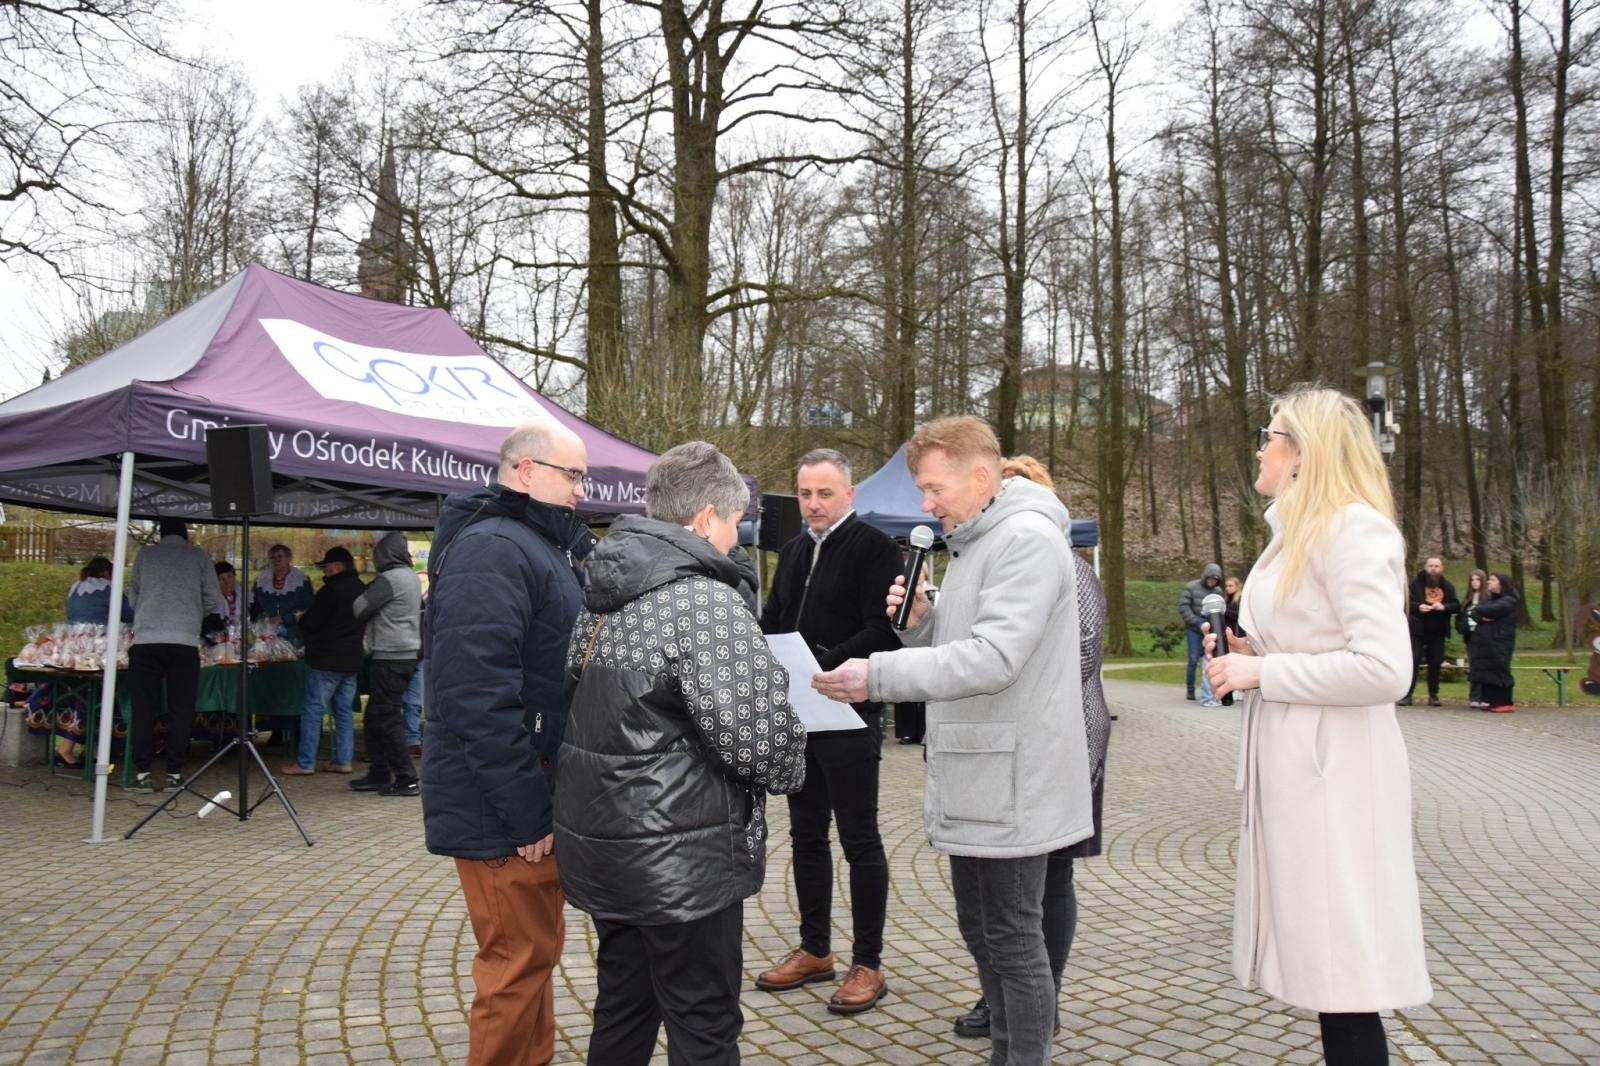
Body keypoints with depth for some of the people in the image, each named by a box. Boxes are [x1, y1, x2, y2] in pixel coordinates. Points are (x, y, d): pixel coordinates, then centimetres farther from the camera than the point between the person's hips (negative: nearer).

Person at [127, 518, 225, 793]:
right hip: (184, 641, -1)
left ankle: (142, 773, 3)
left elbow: (132, 597, 21)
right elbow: (214, 601, 9)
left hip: (145, 640, 1)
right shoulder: (199, 557, 8)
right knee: (180, 709, 4)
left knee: (143, 708, 6)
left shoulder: (145, 555, 12)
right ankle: (174, 773, 5)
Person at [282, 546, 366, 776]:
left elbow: (312, 622, -14)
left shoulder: (330, 590, -14)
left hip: (326, 661, -8)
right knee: (345, 710, 11)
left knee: (312, 710, -1)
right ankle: (344, 760, 11)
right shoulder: (363, 589, 11)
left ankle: (305, 762, 0)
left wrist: (301, 619, 9)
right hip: (353, 660, 8)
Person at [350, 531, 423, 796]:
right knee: (375, 716, 17)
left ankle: (406, 780, -2)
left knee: (387, 719, -4)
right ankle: (379, 774, 23)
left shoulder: (389, 579, -15)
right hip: (408, 653, 9)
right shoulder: (412, 577, 13)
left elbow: (359, 609, -11)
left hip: (389, 657, -9)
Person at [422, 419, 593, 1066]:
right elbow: (478, 694, -26)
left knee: (535, 949, 20)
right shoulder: (491, 549, -18)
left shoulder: (546, 547, 15)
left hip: (535, 798, 10)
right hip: (504, 811, -10)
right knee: (520, 960, 1)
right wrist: (525, 812, -23)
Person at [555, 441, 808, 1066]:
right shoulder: (706, 601, -19)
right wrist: (792, 767, 0)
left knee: (623, 1009, 22)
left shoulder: (607, 592, 7)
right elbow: (758, 737, -21)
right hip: (677, 857, -8)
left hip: (602, 845, 9)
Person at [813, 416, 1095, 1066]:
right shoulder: (974, 544, 16)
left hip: (1009, 784, -10)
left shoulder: (1027, 539, -17)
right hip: (973, 784, 10)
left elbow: (992, 658, -27)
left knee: (1013, 941, 2)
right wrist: (918, 619, -2)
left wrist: (878, 676, -26)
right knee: (980, 933, 19)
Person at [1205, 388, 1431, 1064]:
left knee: (1342, 973, -1)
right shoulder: (1297, 531, 15)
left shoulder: (1353, 528, -14)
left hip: (1332, 771, -10)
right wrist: (1249, 656, 8)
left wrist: (1262, 671, -17)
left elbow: (1384, 669, -24)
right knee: (1322, 963, 17)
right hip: (1290, 761, 10)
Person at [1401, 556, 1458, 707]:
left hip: (1438, 631, 3)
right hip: (1417, 630, -3)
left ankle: (1433, 695, 14)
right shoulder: (1416, 583, 0)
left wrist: (1444, 607, -16)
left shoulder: (1447, 586, 8)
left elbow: (1457, 606, 4)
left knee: (1435, 663, 7)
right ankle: (1407, 695, -3)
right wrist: (1418, 607, -21)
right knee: (1412, 661, -5)